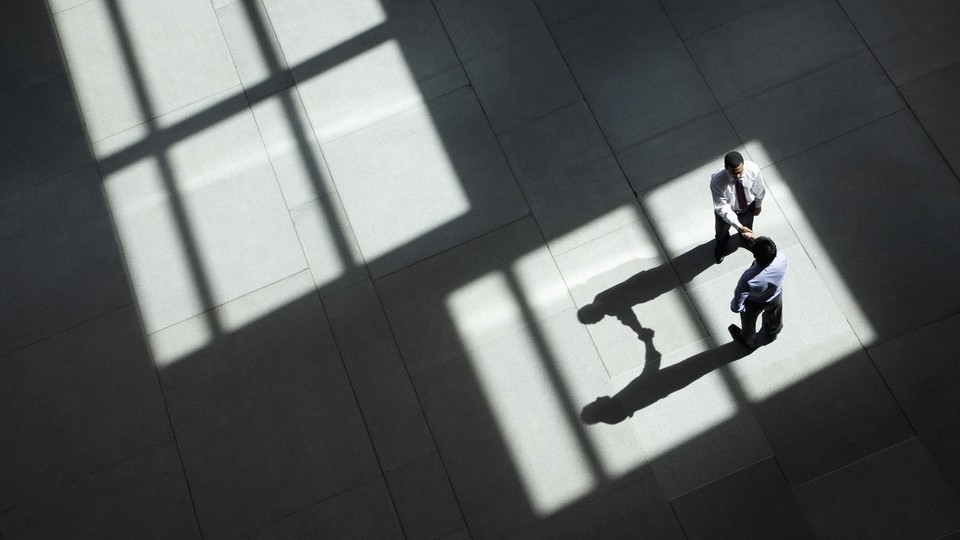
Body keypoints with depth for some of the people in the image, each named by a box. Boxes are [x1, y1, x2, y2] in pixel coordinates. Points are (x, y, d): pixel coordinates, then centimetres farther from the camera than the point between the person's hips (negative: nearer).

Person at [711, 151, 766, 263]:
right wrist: (739, 226, -41)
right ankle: (721, 245, 68)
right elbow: (722, 208, -35)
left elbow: (759, 189, -13)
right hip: (727, 210, -2)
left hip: (748, 206, 2)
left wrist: (758, 204, 5)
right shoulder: (717, 182, -43)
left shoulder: (753, 169, -35)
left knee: (747, 227, 35)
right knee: (722, 231, 31)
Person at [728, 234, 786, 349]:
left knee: (749, 323, 32)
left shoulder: (749, 278, -48)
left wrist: (734, 307, -11)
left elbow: (737, 306, -34)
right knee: (774, 316, 38)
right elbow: (771, 252, -10)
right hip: (775, 297, 3)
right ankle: (773, 332, 72)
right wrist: (755, 239, -6)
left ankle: (747, 341, 65)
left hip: (754, 303, -3)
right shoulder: (782, 259, -38)